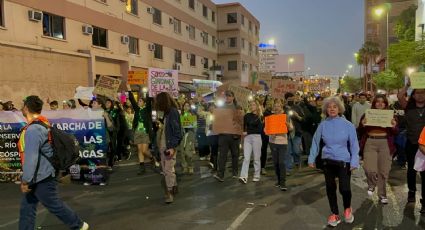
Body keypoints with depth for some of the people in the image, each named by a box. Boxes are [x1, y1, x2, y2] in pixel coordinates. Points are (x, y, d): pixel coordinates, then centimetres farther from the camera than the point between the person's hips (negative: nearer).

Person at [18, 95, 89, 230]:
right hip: (39, 177, 9)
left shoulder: (33, 130, -24)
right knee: (26, 209, 13)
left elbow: (31, 158, -27)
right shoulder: (42, 124, 7)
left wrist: (25, 181, -20)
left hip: (41, 179, -9)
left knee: (55, 205, 6)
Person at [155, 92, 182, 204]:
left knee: (168, 170, -3)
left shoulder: (173, 111, -12)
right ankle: (173, 187, 25)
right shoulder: (167, 112, 14)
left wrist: (172, 147, -20)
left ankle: (169, 193, 7)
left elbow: (177, 130, -17)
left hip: (169, 146, -9)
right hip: (163, 145, 9)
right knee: (166, 170, 12)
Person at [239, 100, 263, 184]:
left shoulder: (260, 117, 2)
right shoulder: (247, 116, 12)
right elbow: (244, 126, 17)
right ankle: (244, 177, -12)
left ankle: (257, 176, 14)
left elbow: (259, 129, -5)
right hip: (247, 137, 2)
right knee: (246, 157, -6)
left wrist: (248, 132, -10)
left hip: (257, 137, -2)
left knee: (256, 158, 4)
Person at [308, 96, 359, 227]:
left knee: (344, 188, -9)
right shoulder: (323, 125, -2)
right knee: (330, 188, 11)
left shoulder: (347, 125, -6)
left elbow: (354, 144, -4)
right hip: (327, 161, 3)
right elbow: (315, 142, 5)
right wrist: (311, 158, 4)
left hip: (344, 161, -2)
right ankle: (335, 214, 30)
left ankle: (347, 208, 25)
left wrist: (354, 162, -11)